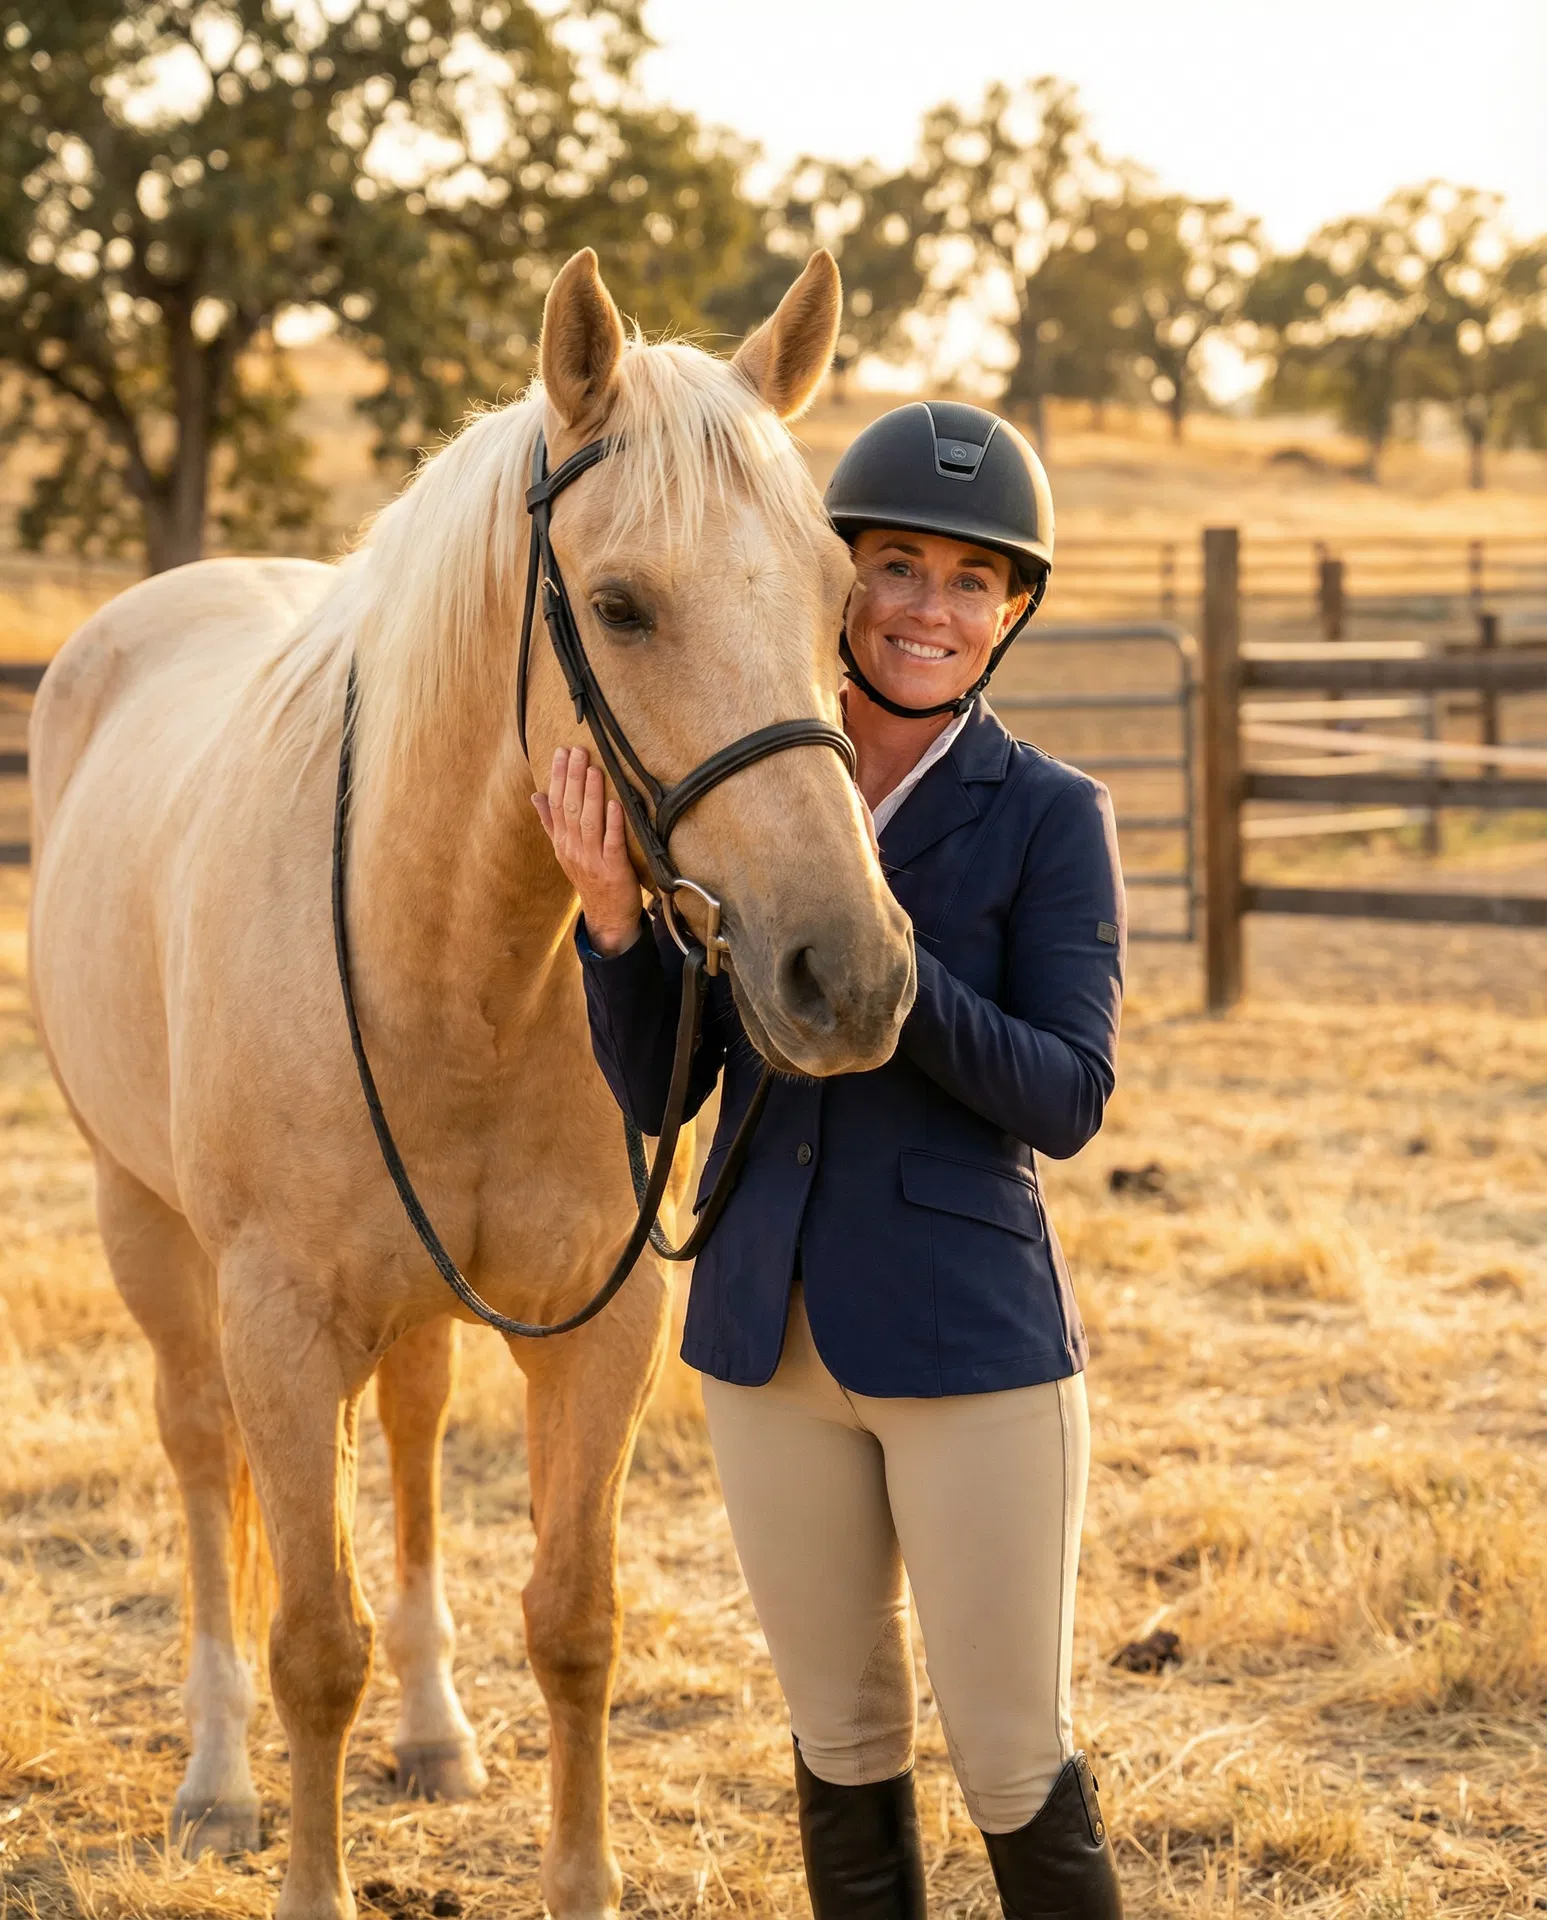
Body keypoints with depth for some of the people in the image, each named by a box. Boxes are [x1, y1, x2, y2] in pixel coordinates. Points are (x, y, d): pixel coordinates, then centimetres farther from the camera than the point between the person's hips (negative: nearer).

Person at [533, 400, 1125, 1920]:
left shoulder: (1050, 818, -7)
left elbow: (1067, 1099, -14)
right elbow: (656, 1094, 2)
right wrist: (613, 914, -16)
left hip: (970, 1332, -4)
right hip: (771, 1333, 4)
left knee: (1011, 1760, 3)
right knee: (842, 1740, 16)